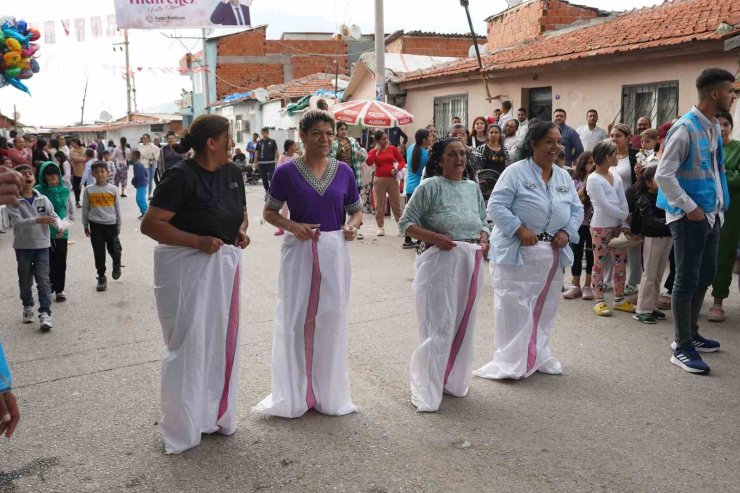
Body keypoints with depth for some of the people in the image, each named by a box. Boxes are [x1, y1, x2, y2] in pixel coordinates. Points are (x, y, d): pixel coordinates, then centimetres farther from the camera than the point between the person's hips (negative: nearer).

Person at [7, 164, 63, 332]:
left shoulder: (43, 199, -1)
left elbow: (54, 216, -3)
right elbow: (18, 222, -20)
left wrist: (59, 225, -27)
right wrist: (38, 220, -36)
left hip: (42, 245, 1)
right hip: (23, 246, -1)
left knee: (43, 280, -4)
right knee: (25, 280, 14)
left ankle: (45, 313, -4)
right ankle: (27, 307, 34)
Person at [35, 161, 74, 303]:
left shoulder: (65, 191, -2)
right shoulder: (38, 191, -8)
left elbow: (70, 212, 5)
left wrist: (64, 226, -8)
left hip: (62, 233, 1)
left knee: (60, 263, 8)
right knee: (47, 263, 6)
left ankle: (59, 290, 22)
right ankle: (48, 289, 23)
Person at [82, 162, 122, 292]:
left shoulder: (113, 189, 0)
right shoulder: (88, 190, -1)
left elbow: (117, 208, 6)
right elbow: (85, 208, 6)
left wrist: (118, 225, 8)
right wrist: (85, 225, 7)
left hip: (111, 224, 0)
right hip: (96, 225, 0)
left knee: (114, 249, 4)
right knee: (99, 252, 3)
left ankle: (117, 264, 37)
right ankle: (101, 277, 15)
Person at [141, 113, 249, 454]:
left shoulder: (232, 173, 6)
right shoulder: (181, 176, -16)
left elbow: (241, 213, 20)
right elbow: (150, 224, -18)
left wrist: (241, 230, -2)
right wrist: (198, 241, -25)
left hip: (223, 266, 7)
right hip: (186, 268, -7)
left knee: (222, 341, 14)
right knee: (189, 345, 1)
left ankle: (216, 415, 33)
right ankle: (182, 428, 19)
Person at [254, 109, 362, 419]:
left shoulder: (344, 171, 3)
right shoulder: (287, 172, -4)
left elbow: (356, 210, 13)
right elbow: (269, 212, 3)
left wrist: (352, 226, -8)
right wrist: (292, 225, -15)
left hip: (334, 251, 2)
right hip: (299, 251, -2)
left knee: (331, 318, 10)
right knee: (295, 319, 5)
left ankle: (329, 391, 27)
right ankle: (294, 394, 22)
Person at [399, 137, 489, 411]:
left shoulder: (474, 188, 12)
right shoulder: (430, 187, -7)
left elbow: (483, 222, 21)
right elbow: (406, 223, -8)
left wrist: (484, 238, -1)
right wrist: (435, 238, -21)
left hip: (471, 262, 6)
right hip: (440, 260, -6)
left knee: (463, 324, 14)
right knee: (439, 326, -5)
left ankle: (453, 380, 33)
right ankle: (426, 392, 8)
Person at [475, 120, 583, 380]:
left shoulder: (564, 177, 12)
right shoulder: (515, 172, -8)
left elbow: (577, 209, 16)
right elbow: (496, 206, -13)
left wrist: (567, 232, -2)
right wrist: (520, 229, -22)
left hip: (552, 254, 7)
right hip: (517, 252, -6)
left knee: (544, 308, 15)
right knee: (514, 308, -5)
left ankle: (537, 356, 30)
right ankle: (511, 361, 6)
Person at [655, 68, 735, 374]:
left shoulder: (714, 127, 11)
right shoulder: (685, 128, -16)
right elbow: (663, 175, -21)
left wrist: (719, 206, 13)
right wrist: (690, 208, -19)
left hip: (711, 215, 9)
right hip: (689, 217, -9)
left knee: (705, 275, 17)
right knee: (687, 279, -3)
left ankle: (690, 334, 32)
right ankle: (682, 348, 7)